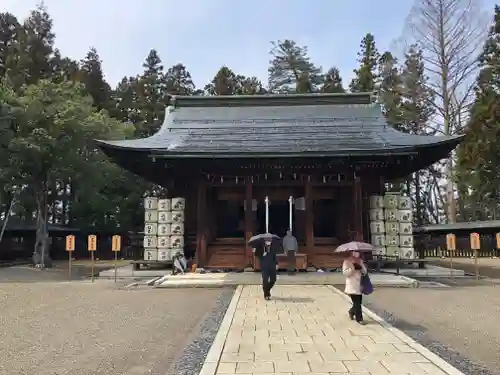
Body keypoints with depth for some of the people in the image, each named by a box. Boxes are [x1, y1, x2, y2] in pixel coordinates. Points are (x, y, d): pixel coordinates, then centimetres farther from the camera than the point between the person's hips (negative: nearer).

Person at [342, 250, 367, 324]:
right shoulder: (347, 261, -6)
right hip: (352, 286, -6)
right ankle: (359, 318, 7)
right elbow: (345, 273, -14)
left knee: (359, 302, 10)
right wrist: (353, 268, -23)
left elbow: (364, 272, 9)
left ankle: (351, 312, 37)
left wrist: (361, 267, -12)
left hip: (359, 286, 6)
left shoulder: (360, 261, 13)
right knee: (357, 303, -6)